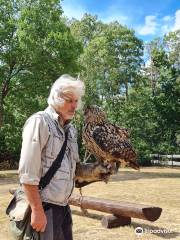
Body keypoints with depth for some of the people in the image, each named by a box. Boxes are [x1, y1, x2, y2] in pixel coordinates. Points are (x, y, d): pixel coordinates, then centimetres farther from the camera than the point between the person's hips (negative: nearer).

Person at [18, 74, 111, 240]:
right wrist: (37, 210, -19)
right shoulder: (39, 122, -12)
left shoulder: (71, 130, 11)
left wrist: (92, 171, -4)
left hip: (63, 206, 8)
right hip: (44, 206, -7)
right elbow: (27, 172, -18)